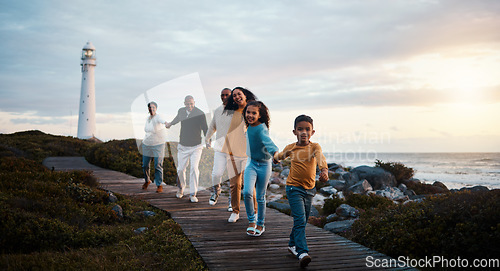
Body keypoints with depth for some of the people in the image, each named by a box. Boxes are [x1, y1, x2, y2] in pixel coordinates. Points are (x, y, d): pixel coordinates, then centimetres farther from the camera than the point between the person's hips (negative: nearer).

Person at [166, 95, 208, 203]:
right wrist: (171, 124, 44)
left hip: (196, 147, -4)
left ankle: (192, 194, -9)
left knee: (194, 169, -16)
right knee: (180, 169, 8)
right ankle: (181, 188, 35)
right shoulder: (181, 111, 0)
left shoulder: (200, 114, -14)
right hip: (183, 146, 4)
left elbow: (205, 128, -15)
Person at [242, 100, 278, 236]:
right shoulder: (249, 127, -1)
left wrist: (275, 152, -62)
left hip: (264, 165, -4)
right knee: (247, 192, -15)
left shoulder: (261, 129, -23)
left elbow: (267, 141, -44)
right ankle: (251, 221, 6)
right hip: (251, 164, 4)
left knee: (260, 197, 8)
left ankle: (260, 224, 28)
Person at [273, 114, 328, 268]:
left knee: (303, 221, 17)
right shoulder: (290, 148, -3)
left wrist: (324, 170, -48)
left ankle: (292, 245, 38)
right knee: (300, 220, -16)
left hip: (309, 189, 2)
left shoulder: (314, 147, -8)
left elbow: (320, 158, -33)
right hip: (294, 188, -2)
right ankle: (302, 253, -22)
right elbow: (280, 156, 24)